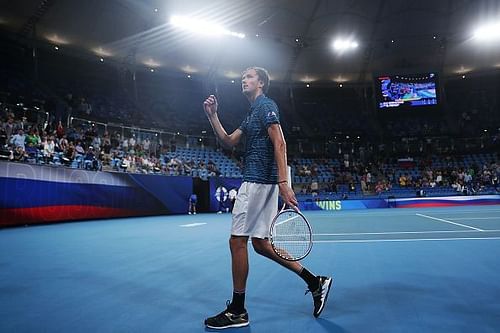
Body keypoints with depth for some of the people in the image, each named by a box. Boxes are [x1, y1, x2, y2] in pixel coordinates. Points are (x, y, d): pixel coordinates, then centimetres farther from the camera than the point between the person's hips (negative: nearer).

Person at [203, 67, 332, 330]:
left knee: (237, 241, -4)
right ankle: (315, 282, 17)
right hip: (258, 182, 10)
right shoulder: (252, 113, 24)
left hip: (258, 181, -10)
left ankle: (237, 311, 9)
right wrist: (212, 115, 13)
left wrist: (283, 183, -26)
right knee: (260, 243, 11)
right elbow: (228, 141, 22)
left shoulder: (265, 105, -5)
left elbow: (279, 144, -17)